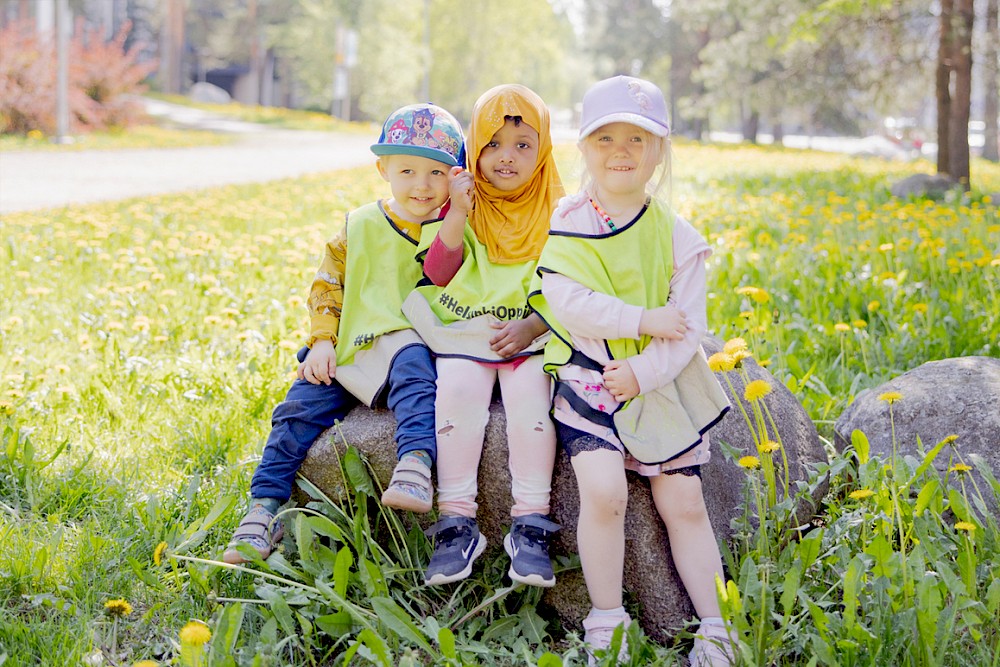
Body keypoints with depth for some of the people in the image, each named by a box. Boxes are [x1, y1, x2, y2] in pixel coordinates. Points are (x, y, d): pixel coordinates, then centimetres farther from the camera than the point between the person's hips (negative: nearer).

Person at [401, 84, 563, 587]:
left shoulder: (556, 212, 6)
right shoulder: (462, 204, 7)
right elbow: (437, 273, -3)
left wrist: (529, 327, -13)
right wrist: (457, 216, -16)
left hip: (531, 334, 0)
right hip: (464, 332, 1)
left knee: (529, 393, -29)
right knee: (456, 389, -28)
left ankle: (530, 526, -24)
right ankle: (457, 524, -24)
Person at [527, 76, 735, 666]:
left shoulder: (675, 234, 2)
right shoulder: (565, 225, -1)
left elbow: (689, 326, -2)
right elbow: (565, 300, -15)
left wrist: (644, 371, -18)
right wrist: (644, 321, -18)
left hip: (661, 384, 2)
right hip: (588, 378, -2)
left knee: (684, 502, 0)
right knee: (604, 490, -21)